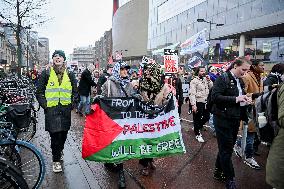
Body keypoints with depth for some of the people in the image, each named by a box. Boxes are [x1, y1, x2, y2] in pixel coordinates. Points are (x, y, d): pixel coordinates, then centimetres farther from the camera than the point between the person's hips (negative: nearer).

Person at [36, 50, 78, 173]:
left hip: (66, 110, 2)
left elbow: (75, 92, 13)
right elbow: (39, 92, 5)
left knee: (63, 134, 10)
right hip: (51, 109, -2)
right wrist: (45, 105, -5)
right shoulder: (46, 74, 4)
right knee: (55, 135, -6)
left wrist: (71, 104, 2)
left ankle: (59, 151, 38)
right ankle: (56, 160, 7)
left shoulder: (70, 75, 10)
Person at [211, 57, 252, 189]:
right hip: (223, 119, -8)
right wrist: (236, 99, -23)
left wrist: (245, 100, 0)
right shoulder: (222, 78, -11)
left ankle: (218, 172, 34)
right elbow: (215, 96, -21)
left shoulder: (240, 81, 12)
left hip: (235, 119, 8)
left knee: (227, 148, 17)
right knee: (226, 149, 1)